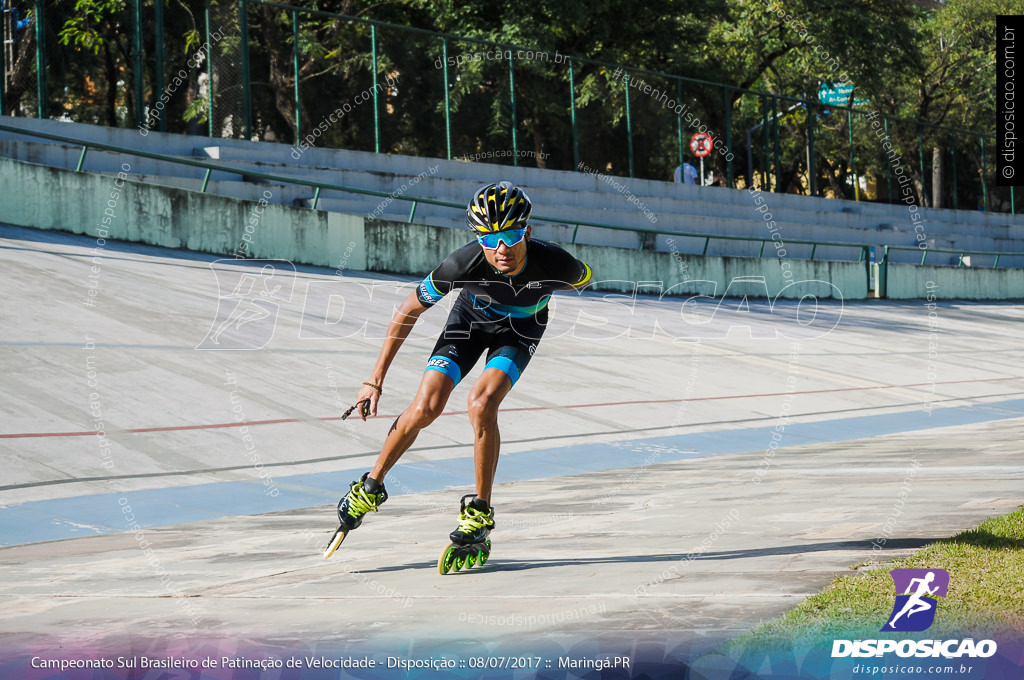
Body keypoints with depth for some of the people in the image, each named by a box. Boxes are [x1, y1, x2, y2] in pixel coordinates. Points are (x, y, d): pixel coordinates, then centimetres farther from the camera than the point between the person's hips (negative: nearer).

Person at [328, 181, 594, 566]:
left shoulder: (554, 265, -37)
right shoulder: (464, 264, -36)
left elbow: (585, 278, -10)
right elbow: (410, 310, -21)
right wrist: (376, 379, -18)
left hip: (520, 330, -1)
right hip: (470, 318, 1)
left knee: (481, 404, -25)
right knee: (427, 406, -14)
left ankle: (480, 512, -8)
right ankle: (371, 487, 11)